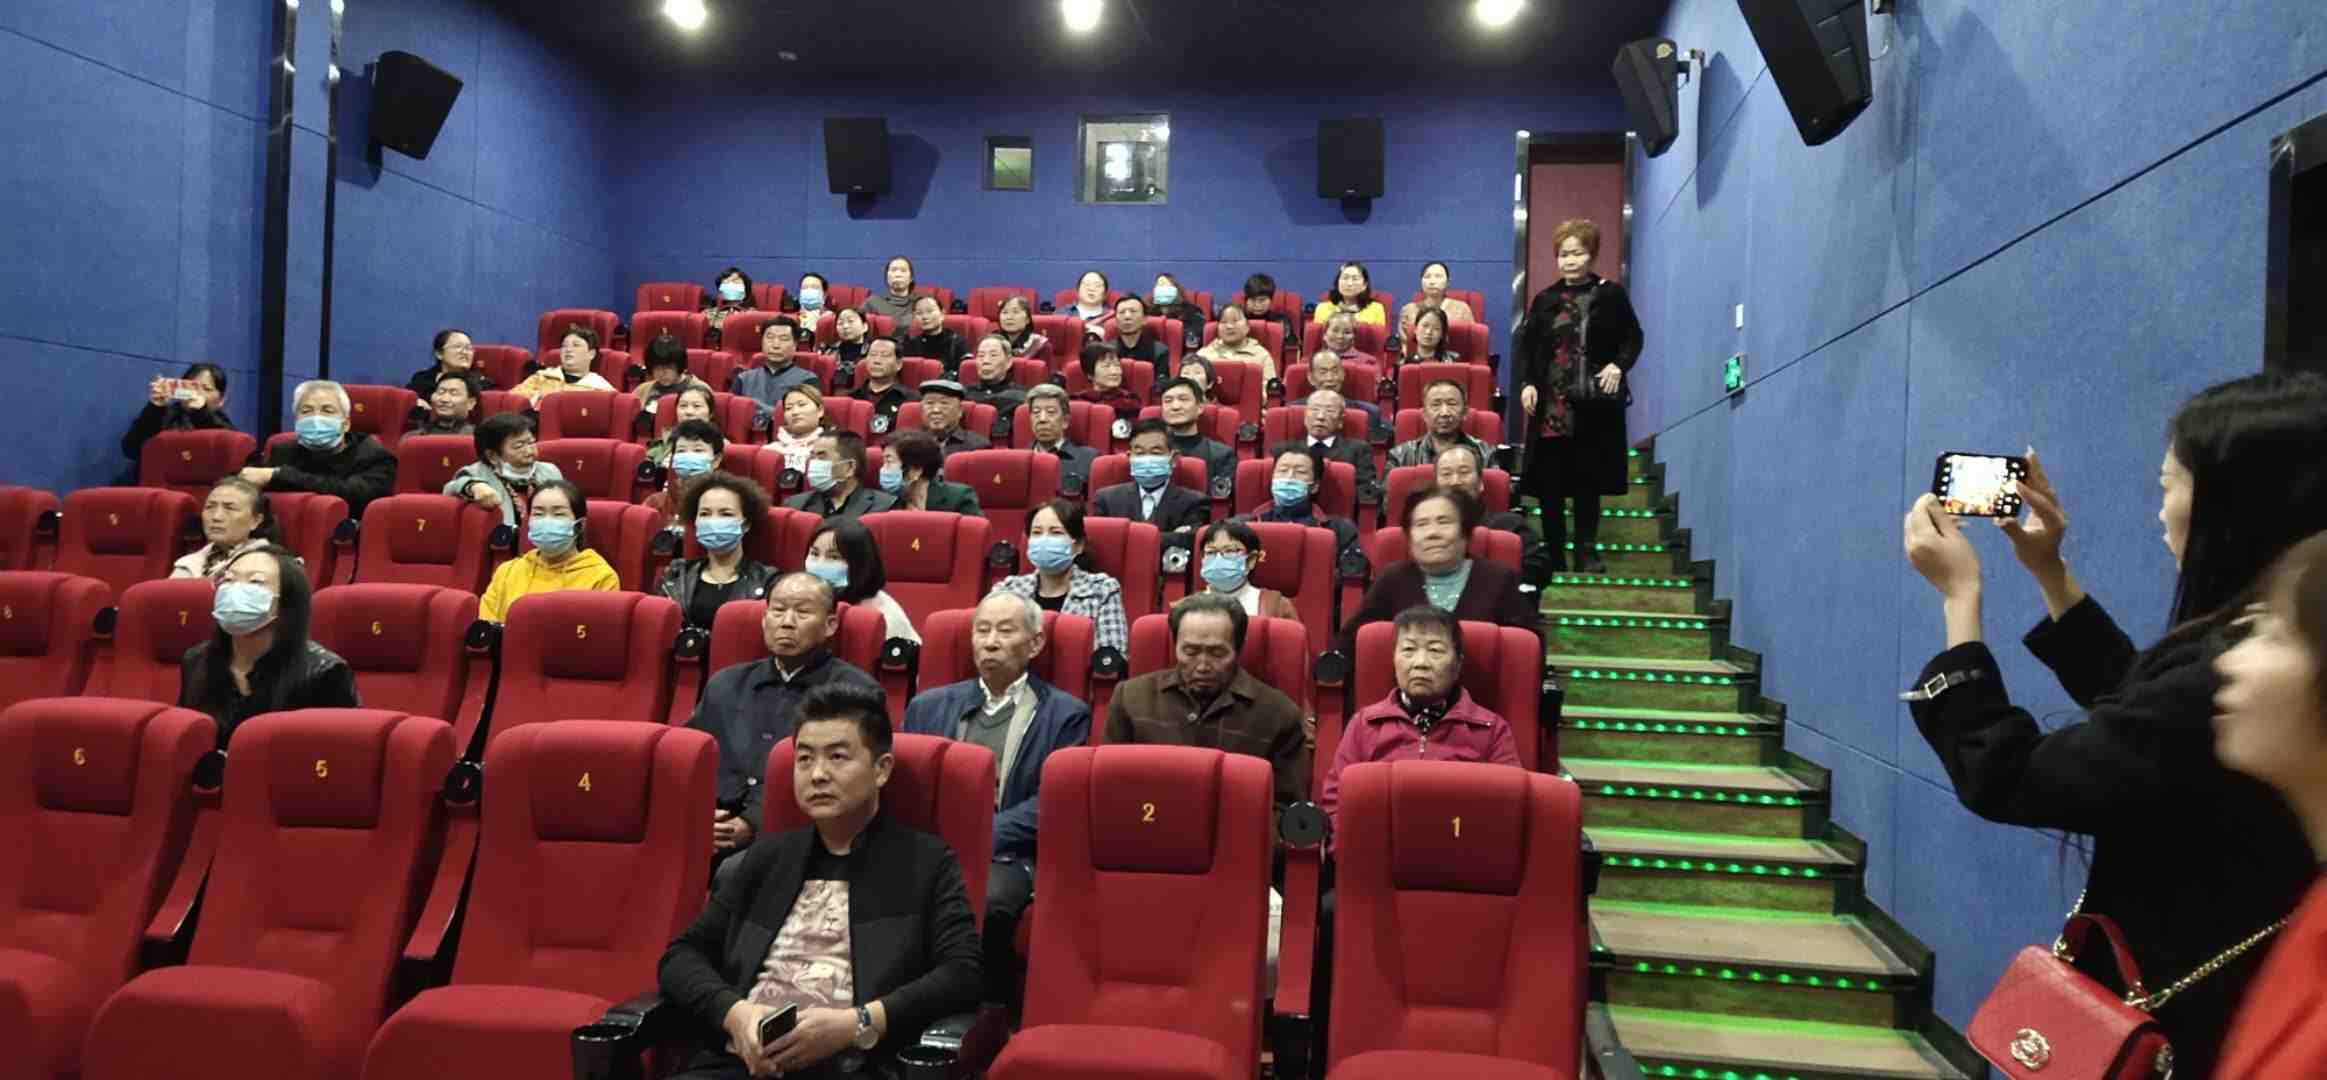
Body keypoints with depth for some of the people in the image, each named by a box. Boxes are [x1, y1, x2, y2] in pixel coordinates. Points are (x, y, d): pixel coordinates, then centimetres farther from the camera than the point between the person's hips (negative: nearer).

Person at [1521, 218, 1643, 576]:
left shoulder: (1611, 295, 3)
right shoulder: (1545, 299, 8)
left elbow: (1633, 338, 5)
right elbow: (1527, 345, 8)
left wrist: (1618, 365, -12)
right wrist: (1527, 383, -6)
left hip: (1594, 405, -1)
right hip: (1551, 404, 2)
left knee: (1588, 480, 4)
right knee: (1549, 481, 0)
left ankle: (1586, 552, 13)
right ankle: (1553, 554, 10)